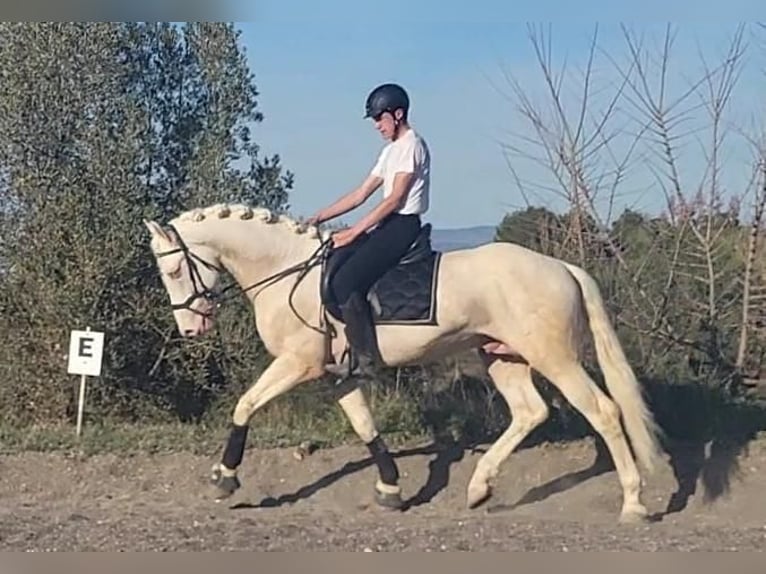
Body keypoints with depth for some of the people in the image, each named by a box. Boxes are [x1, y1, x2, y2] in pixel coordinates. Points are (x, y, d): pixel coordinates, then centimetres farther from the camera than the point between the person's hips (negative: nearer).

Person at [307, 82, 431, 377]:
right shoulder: (391, 151, 20)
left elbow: (394, 199, -16)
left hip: (403, 225, -10)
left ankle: (363, 357, -18)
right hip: (387, 225, 10)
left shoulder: (411, 145, -9)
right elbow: (360, 195, 20)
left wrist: (354, 232, -18)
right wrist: (320, 217, 12)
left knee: (345, 281, -22)